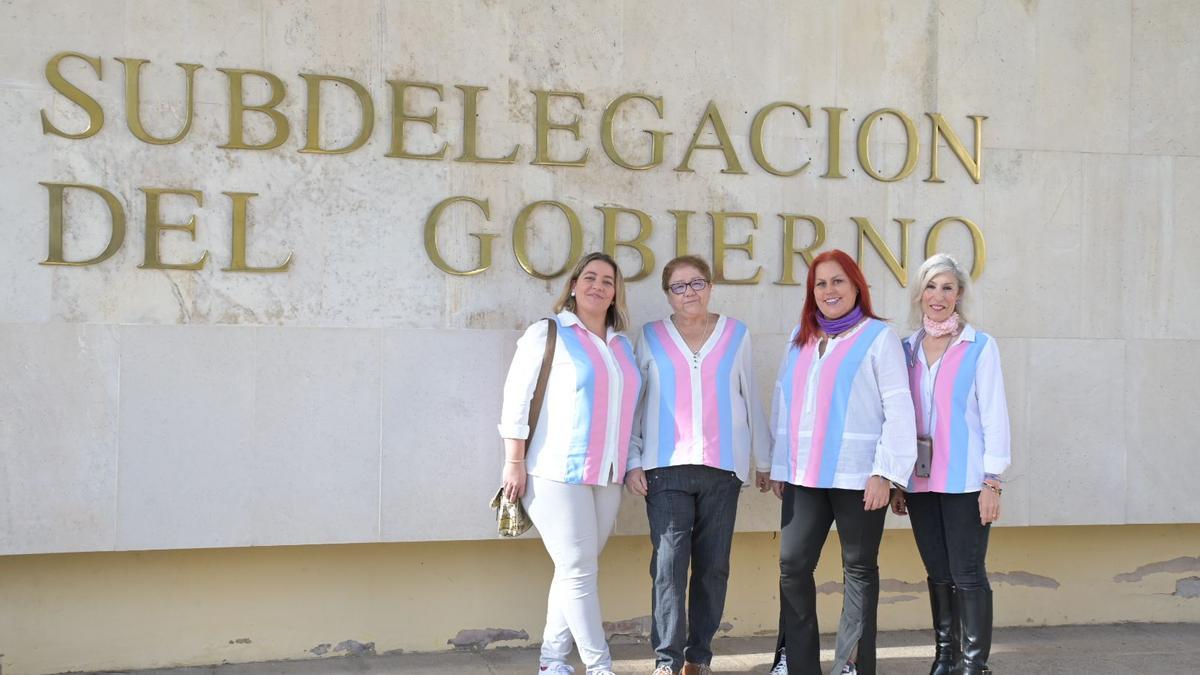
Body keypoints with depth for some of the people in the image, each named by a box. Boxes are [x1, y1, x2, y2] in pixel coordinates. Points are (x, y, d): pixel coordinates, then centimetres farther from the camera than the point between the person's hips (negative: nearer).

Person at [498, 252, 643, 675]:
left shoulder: (623, 345, 16)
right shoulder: (548, 334, -1)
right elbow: (517, 400, -5)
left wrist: (633, 465, 11)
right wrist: (515, 463, -11)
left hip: (606, 477, 6)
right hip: (557, 473, -6)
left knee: (575, 571, 8)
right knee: (579, 571, -5)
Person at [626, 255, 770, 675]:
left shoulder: (736, 334, 9)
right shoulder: (651, 337, 8)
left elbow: (750, 400, 13)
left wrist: (765, 458, 12)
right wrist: (632, 462, 0)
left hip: (723, 467, 1)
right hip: (666, 466, -1)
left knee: (713, 566, 3)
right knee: (669, 562, -10)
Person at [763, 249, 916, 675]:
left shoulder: (878, 337, -2)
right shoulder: (801, 339, 16)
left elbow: (898, 410, -7)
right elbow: (783, 405, 17)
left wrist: (884, 472, -13)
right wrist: (779, 466, 12)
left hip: (858, 476, -5)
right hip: (804, 476, 5)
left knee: (859, 569, 4)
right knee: (792, 565, 3)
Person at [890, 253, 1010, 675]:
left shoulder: (980, 347, -2)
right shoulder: (908, 349, 10)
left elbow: (994, 416, -5)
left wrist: (992, 481, -10)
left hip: (964, 480, -4)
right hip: (919, 481, 4)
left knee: (967, 574, -4)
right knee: (937, 573, 10)